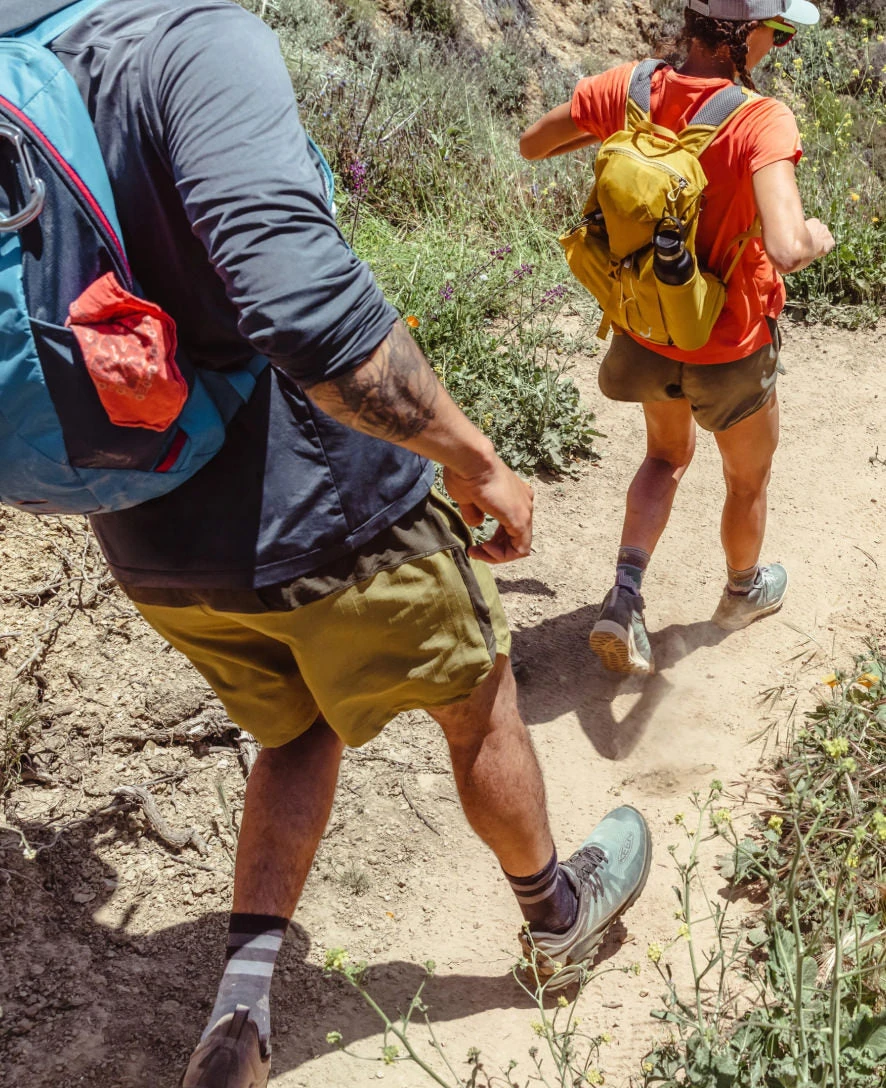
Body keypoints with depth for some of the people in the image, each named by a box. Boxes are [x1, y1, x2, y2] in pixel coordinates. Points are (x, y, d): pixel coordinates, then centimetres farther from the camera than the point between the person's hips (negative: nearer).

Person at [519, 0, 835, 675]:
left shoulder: (630, 90, -15)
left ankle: (625, 595, 16)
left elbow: (532, 144, 0)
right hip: (730, 352, -4)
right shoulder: (762, 121, -30)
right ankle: (744, 591, 51)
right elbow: (786, 250, -41)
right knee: (748, 479, 25)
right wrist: (816, 237, -18)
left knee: (668, 454, 31)